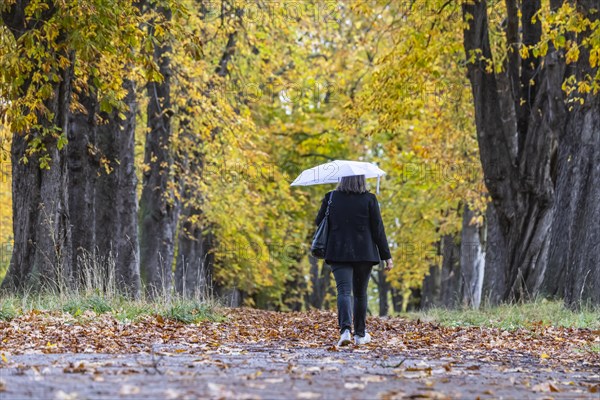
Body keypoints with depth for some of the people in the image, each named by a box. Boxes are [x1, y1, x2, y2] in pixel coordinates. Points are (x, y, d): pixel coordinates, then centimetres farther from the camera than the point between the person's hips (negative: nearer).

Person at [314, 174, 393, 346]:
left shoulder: (331, 198, 0)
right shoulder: (369, 199, -4)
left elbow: (319, 222, 10)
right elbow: (378, 229, -4)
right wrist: (386, 256, 1)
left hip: (338, 253, 0)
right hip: (364, 254, 0)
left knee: (344, 291, -8)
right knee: (360, 293, 14)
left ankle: (345, 329, -30)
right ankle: (360, 334, 24)